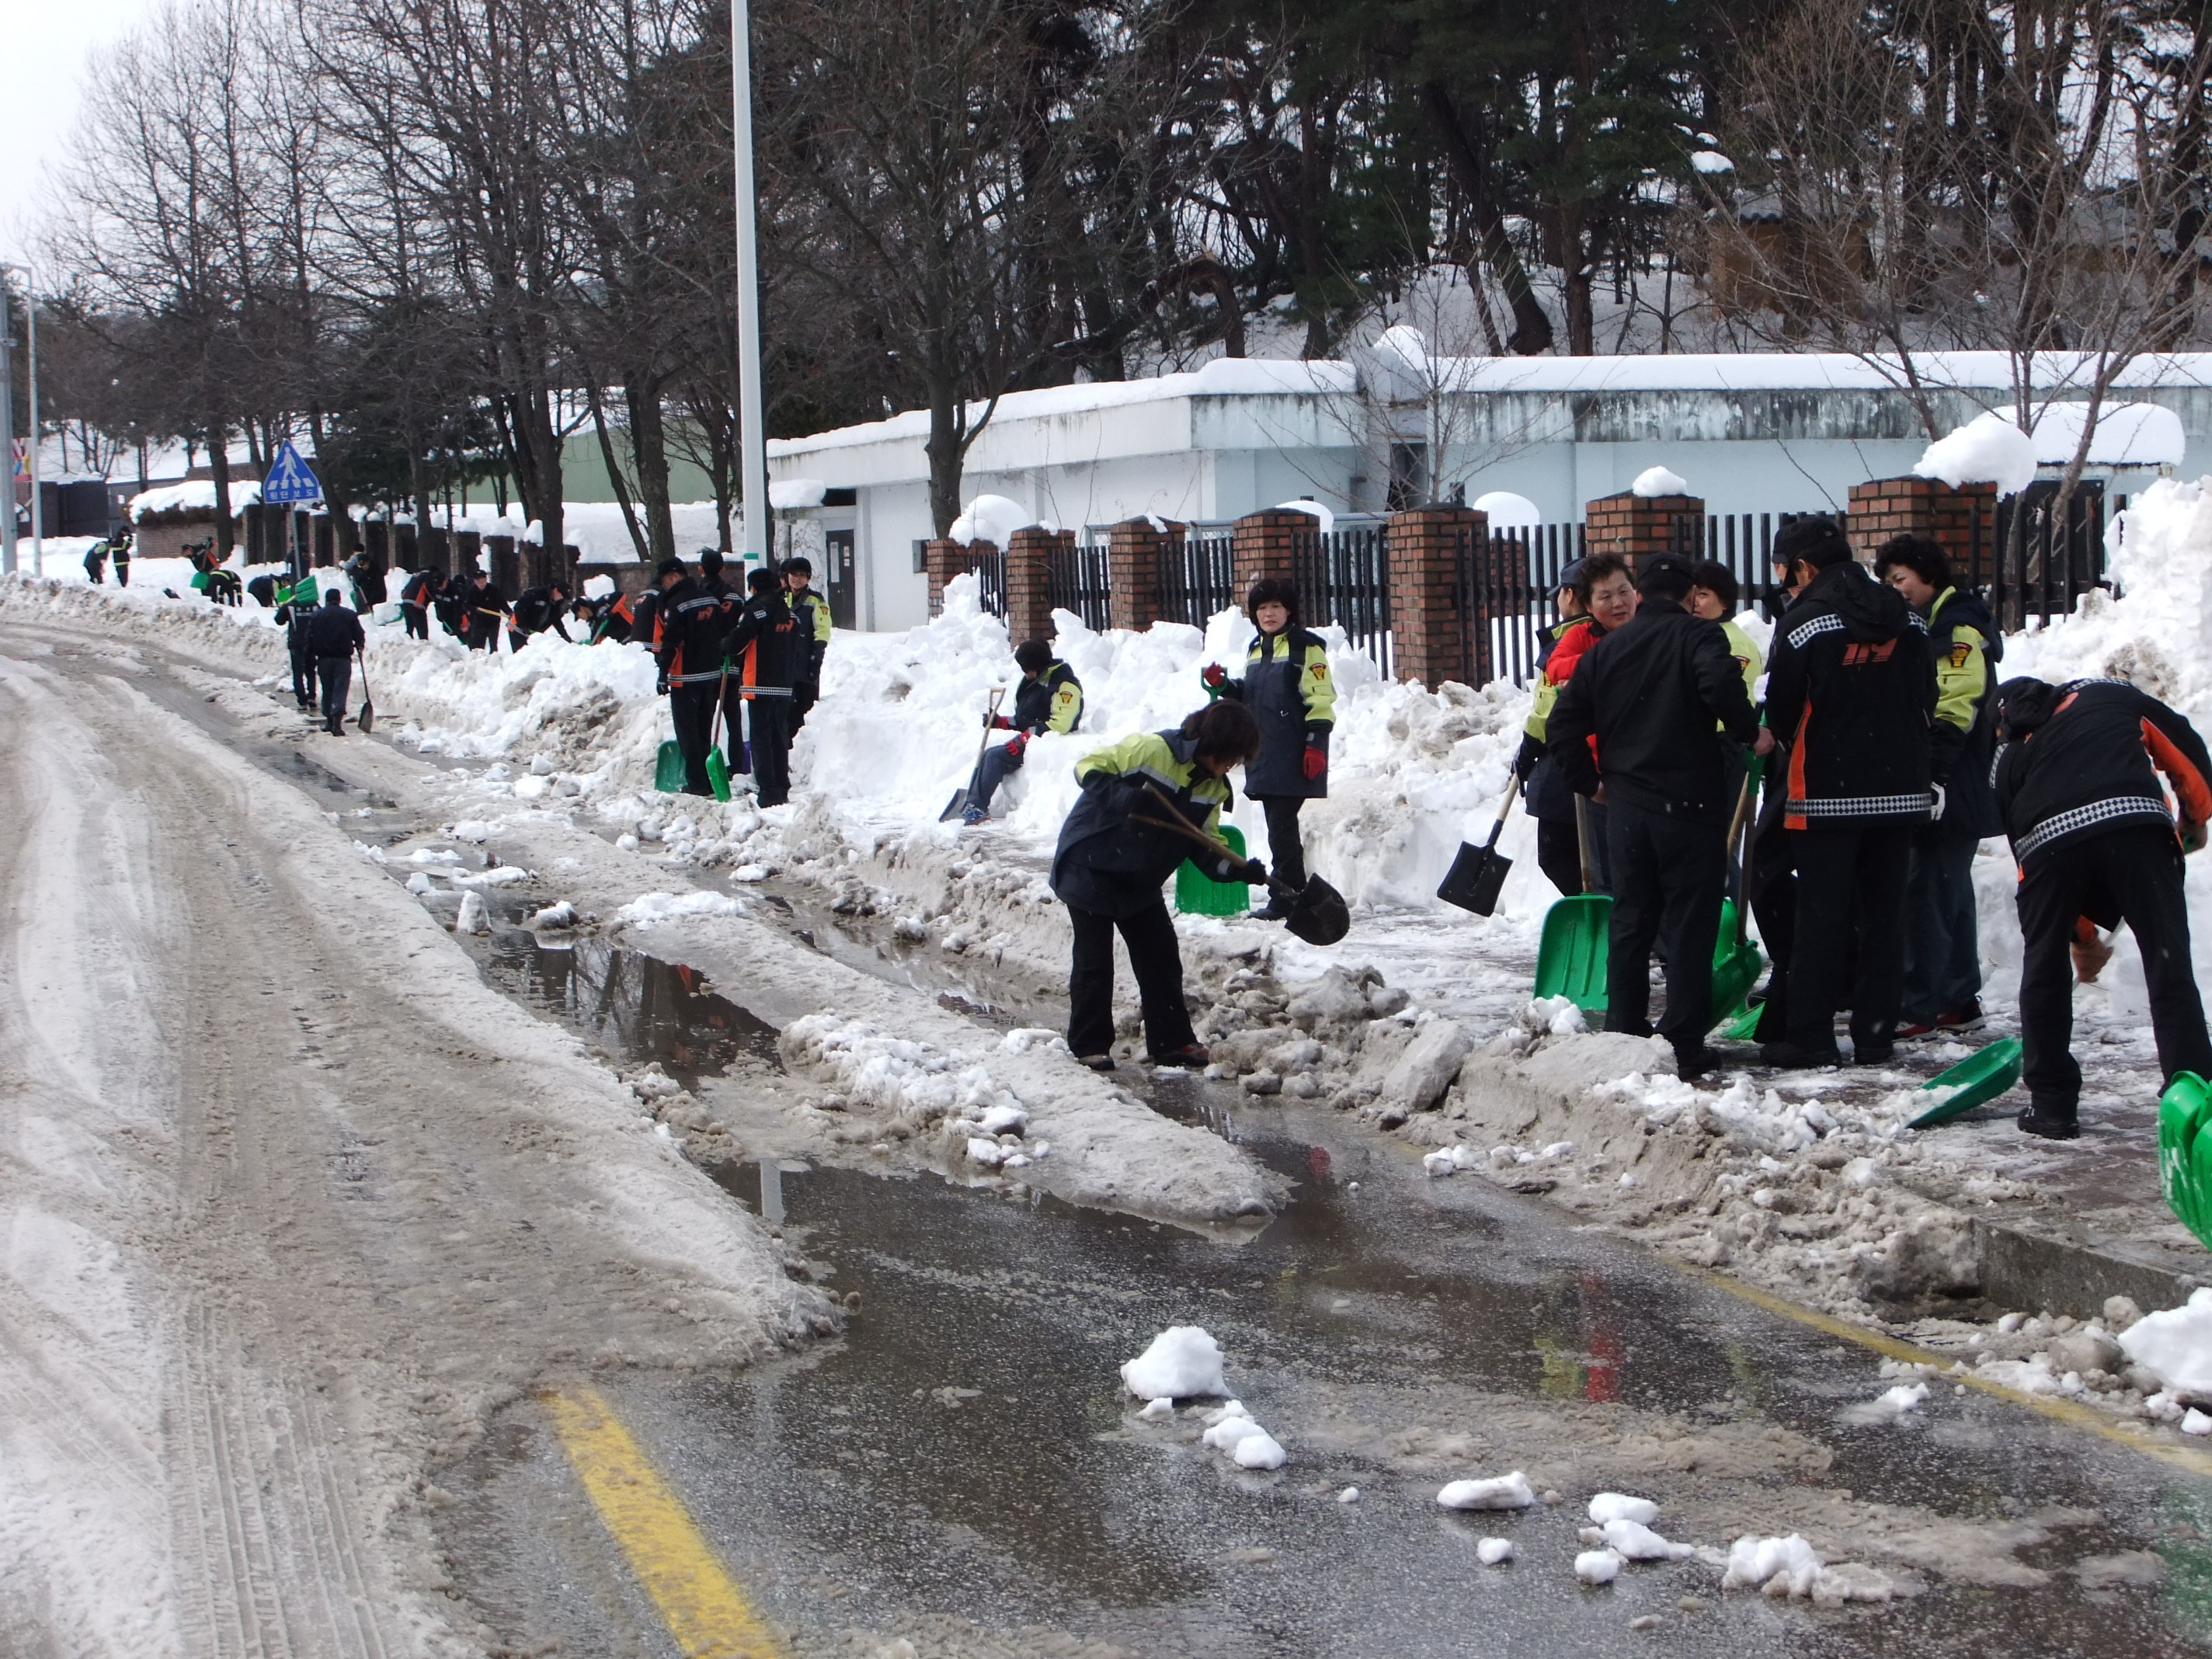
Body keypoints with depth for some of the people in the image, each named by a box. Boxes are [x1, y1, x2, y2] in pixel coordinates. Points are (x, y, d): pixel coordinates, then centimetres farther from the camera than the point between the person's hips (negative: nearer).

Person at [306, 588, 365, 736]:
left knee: (327, 690, 14)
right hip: (343, 658, -2)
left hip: (324, 658, 2)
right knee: (340, 690, -5)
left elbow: (310, 639, 4)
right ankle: (337, 720, -22)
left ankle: (329, 721, 17)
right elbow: (359, 636, 1)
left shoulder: (316, 616, 5)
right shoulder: (349, 615, 1)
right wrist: (359, 646, 22)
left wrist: (312, 658, 12)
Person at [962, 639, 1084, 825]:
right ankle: (972, 804, -12)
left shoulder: (1065, 685, -15)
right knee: (988, 755, -6)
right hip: (1027, 739, 10)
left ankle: (978, 809, -22)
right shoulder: (1034, 681, 17)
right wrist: (1000, 722, 9)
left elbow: (1059, 724, -24)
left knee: (995, 756, -23)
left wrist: (1024, 739, -23)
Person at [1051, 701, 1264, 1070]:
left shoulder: (1214, 788, 0)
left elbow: (1202, 845, 3)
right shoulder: (1151, 749, -22)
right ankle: (1089, 1045, 8)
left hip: (1140, 883, 7)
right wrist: (1126, 798, -35)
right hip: (1091, 867, -7)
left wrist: (1236, 870, -15)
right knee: (1094, 962, -3)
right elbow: (1089, 767, -19)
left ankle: (1172, 1042, 15)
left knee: (1162, 958, 7)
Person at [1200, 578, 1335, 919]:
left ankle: (1285, 900, -4)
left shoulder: (1305, 647, -8)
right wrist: (1223, 686, 7)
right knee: (1279, 828, 11)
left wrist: (1316, 745, -18)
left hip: (1293, 759, -8)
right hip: (1264, 756, 8)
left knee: (1281, 828, -9)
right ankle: (1291, 896, 18)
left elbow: (1320, 700, -12)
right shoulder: (1256, 649, 17)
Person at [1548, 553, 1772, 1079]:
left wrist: (1588, 779, 19)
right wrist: (1750, 732, -12)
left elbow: (1564, 721, 11)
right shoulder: (1697, 636, -5)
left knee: (1630, 922, 14)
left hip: (1625, 809, 5)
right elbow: (1721, 683, -27)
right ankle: (1684, 1046, -2)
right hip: (1690, 804, -5)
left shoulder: (1606, 648, 11)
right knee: (1689, 927, -1)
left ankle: (1623, 1035, 17)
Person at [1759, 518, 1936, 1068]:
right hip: (1902, 790, 5)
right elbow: (1927, 702, 13)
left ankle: (1811, 1037, 0)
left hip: (1828, 794, -5)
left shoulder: (1803, 622, -12)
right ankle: (1876, 1034, 11)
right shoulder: (1909, 620, 7)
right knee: (1884, 911, 9)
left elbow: (1781, 713, -7)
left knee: (1822, 915, 0)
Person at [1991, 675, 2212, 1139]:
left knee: (2045, 973, 18)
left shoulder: (2007, 760, 31)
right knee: (2169, 970, 4)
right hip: (2137, 823, -1)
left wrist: (2083, 927, 34)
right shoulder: (2111, 696, 30)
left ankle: (2051, 1104, 22)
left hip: (2050, 840, 1)